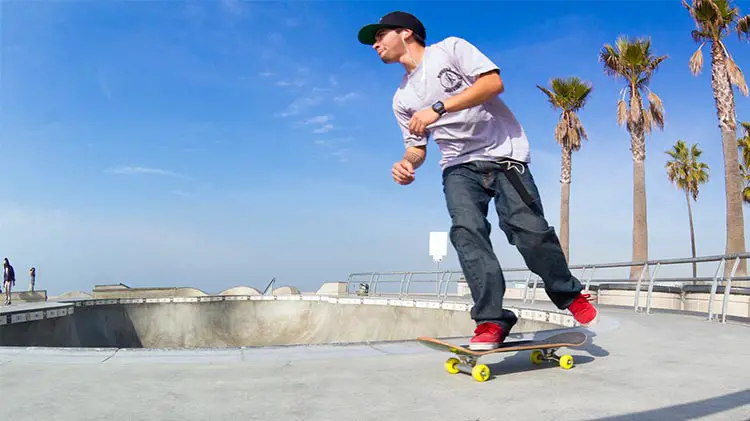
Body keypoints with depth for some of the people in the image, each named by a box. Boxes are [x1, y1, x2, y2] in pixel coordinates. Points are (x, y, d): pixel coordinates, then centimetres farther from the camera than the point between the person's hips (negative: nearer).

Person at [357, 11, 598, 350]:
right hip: (459, 166, 4)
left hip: (503, 153, -3)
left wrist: (438, 108, -21)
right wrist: (407, 163, -8)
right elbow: (417, 146, 17)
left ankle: (570, 295, 11)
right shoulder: (402, 99, 14)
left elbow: (494, 82, -14)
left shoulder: (450, 49, 0)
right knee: (466, 231, -21)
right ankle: (491, 320, -19)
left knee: (529, 229, -15)